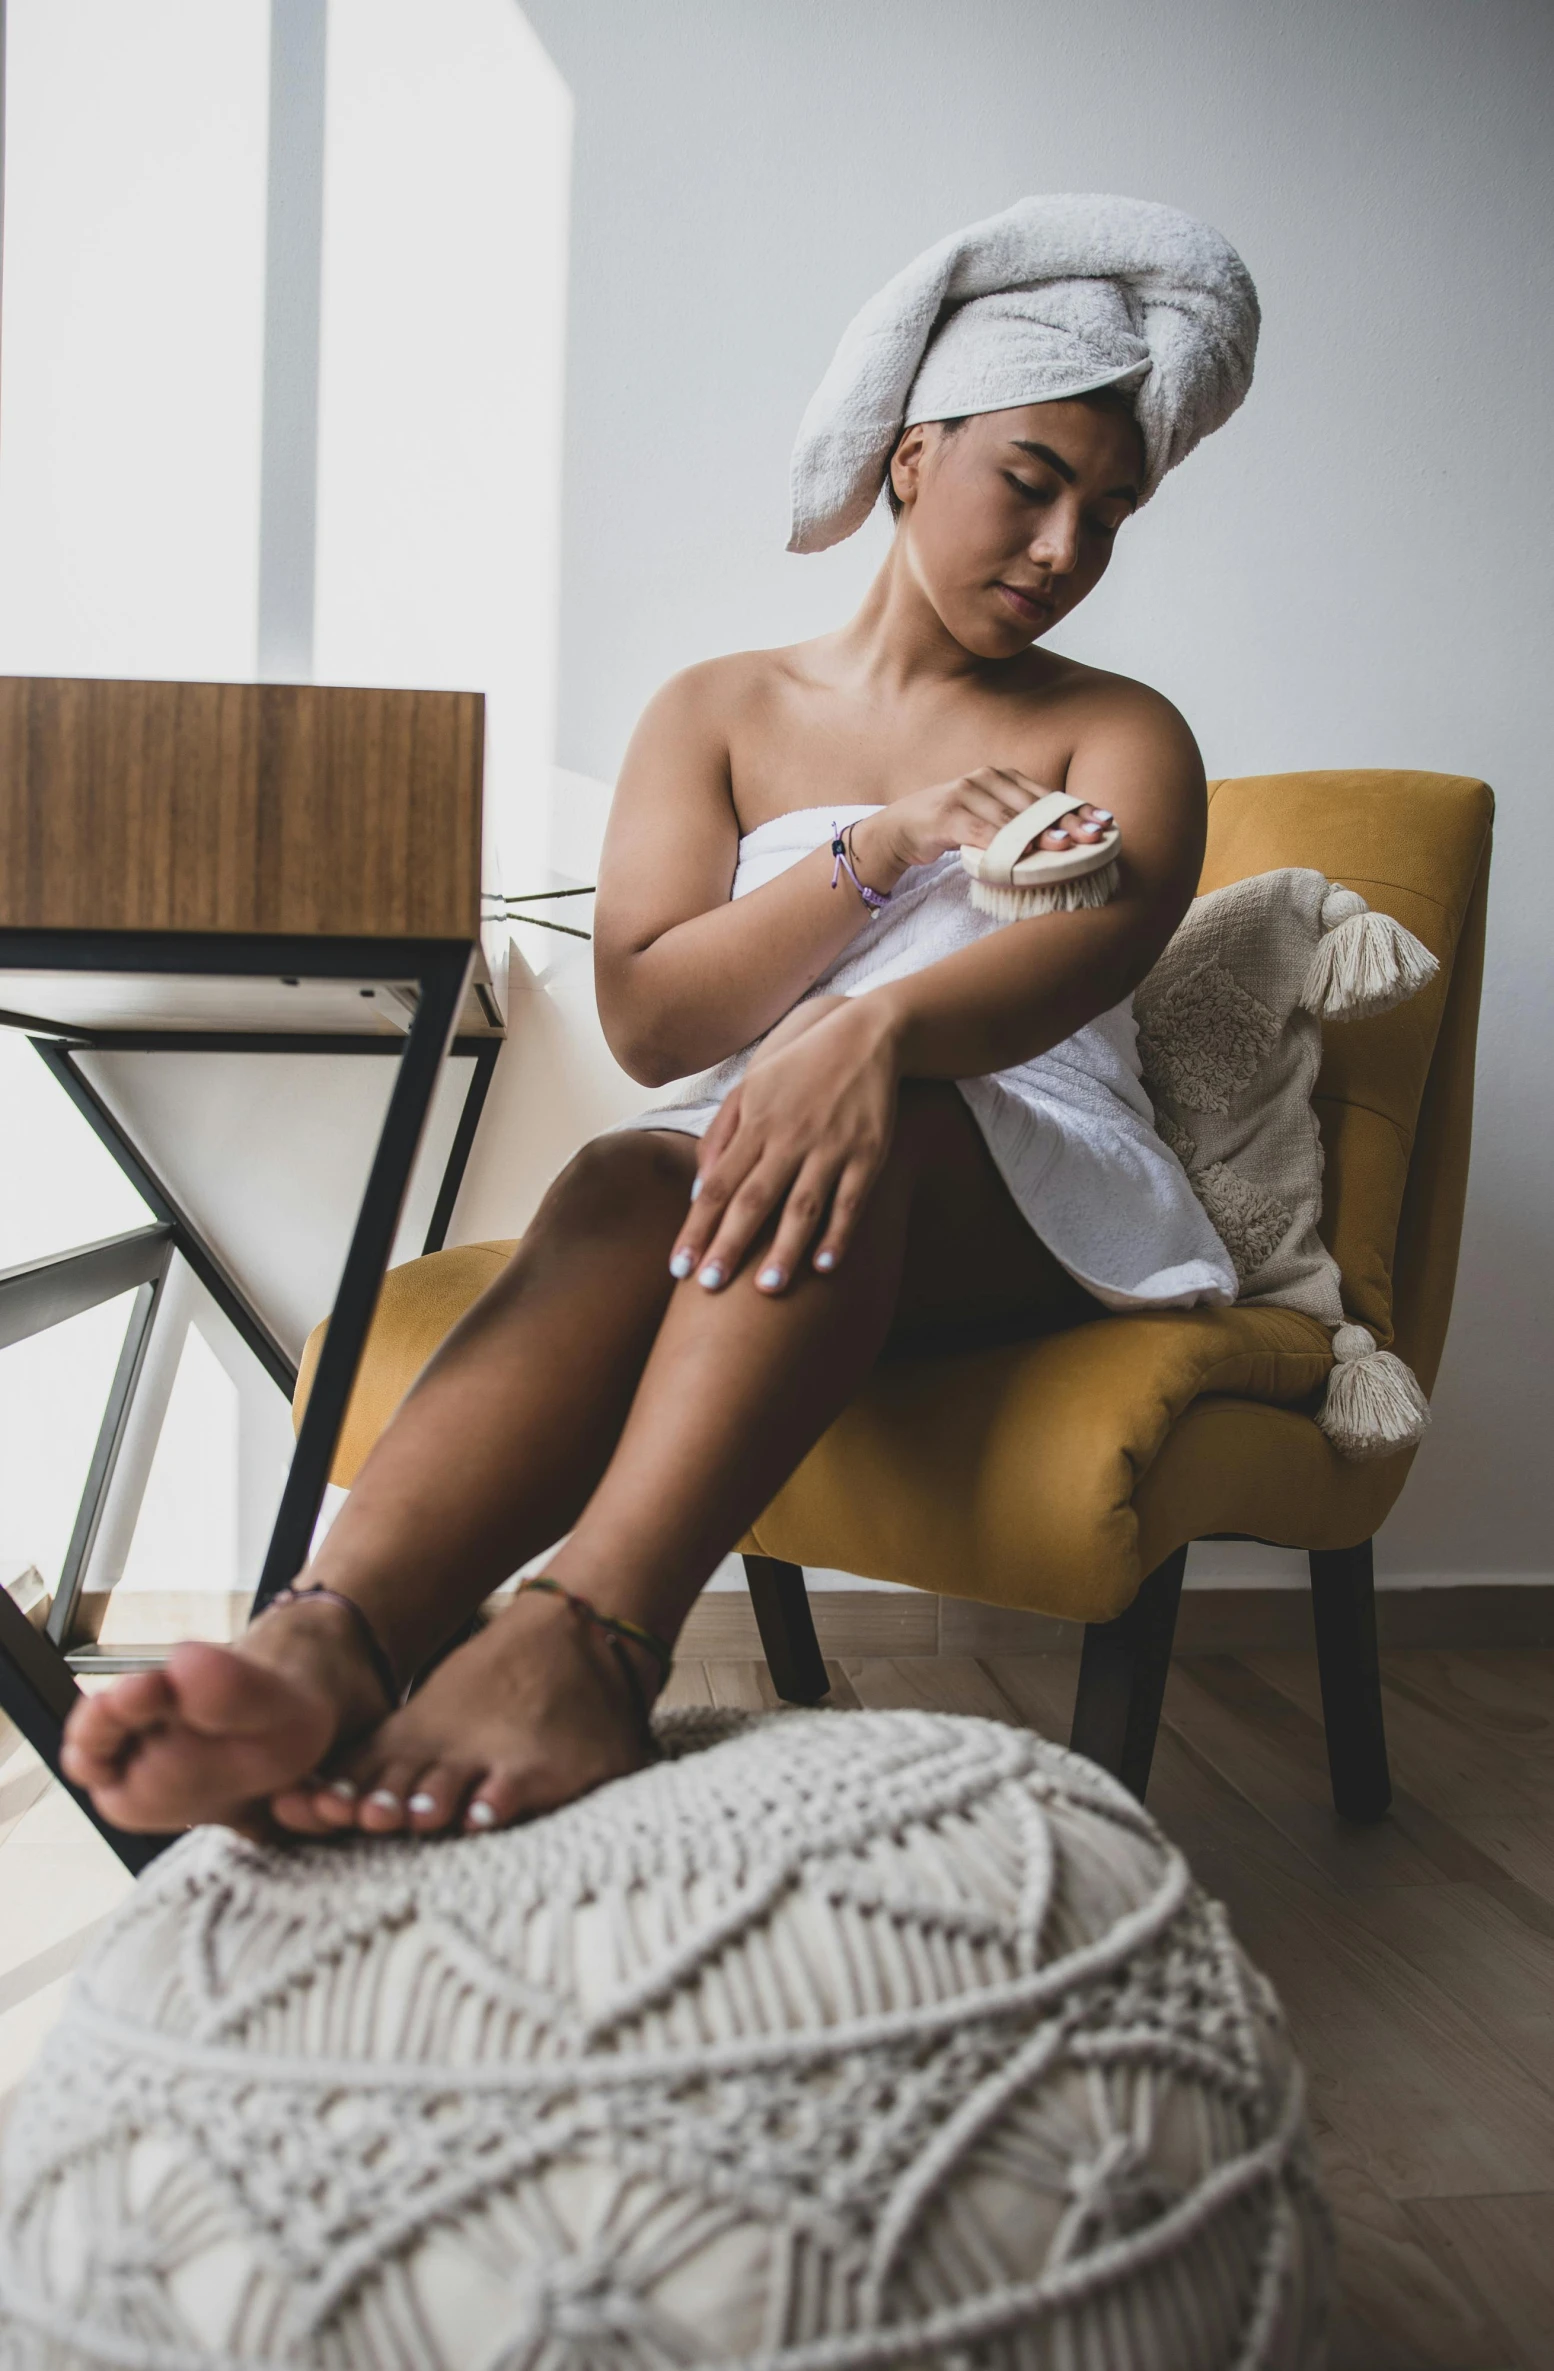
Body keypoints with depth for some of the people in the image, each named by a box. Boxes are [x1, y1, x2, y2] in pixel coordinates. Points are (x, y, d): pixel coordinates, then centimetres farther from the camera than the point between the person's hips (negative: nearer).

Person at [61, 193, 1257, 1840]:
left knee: (858, 1126, -35)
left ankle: (590, 1640, -54)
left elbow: (1087, 947, -12)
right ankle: (331, 1640, -55)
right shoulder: (718, 714, 17)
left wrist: (878, 1027, -35)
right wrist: (882, 849, -9)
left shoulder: (1118, 735, 14)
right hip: (753, 1152, 1)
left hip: (1030, 1203, -1)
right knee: (630, 1177, -34)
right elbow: (646, 1015, 2)